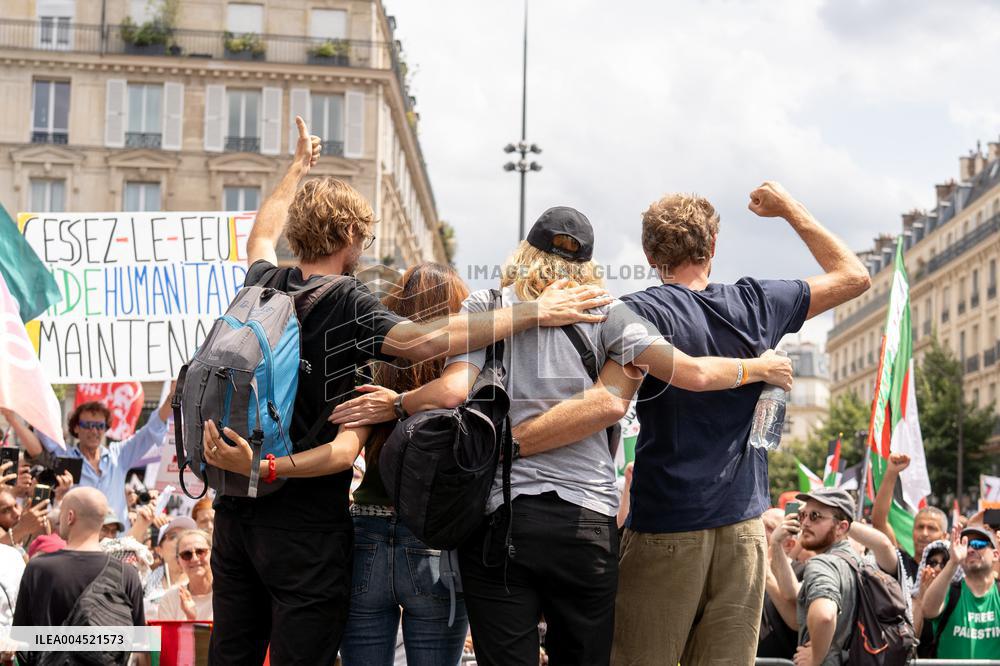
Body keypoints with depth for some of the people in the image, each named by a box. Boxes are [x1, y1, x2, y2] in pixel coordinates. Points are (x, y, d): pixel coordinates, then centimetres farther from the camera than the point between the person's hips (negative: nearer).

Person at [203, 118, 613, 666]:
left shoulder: (265, 285, 6)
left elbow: (261, 238, 30)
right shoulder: (345, 306, -15)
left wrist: (297, 168, 45)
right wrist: (534, 313, -31)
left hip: (235, 511, 7)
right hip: (305, 523, -7)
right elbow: (423, 341, -33)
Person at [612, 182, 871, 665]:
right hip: (743, 525, 4)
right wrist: (790, 209, 27)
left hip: (664, 524, -4)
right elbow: (854, 276, 20)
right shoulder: (756, 303, 6)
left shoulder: (640, 312, -8)